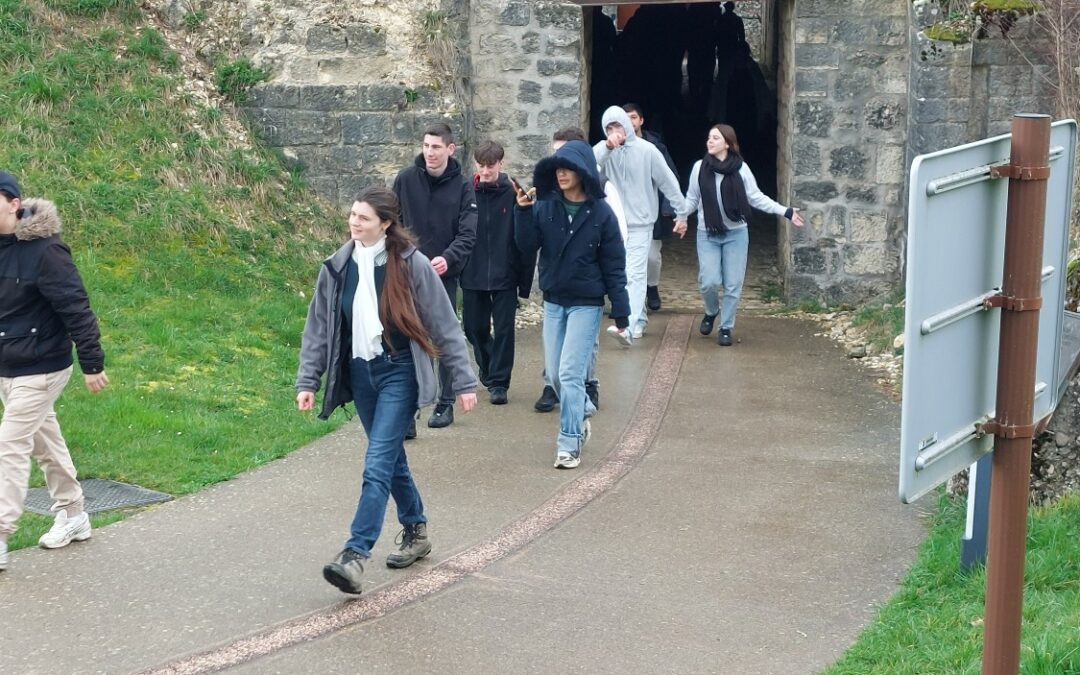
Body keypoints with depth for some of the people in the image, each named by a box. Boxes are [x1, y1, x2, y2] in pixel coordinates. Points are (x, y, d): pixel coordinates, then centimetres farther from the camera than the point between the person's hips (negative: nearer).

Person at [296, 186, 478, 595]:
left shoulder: (412, 265, -11)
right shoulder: (337, 267, 1)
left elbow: (444, 327, -6)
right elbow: (318, 327, 8)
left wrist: (463, 382, -6)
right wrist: (307, 381, 1)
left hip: (399, 374, -5)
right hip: (359, 373, 5)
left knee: (378, 465, -13)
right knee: (392, 459, 17)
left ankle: (355, 555, -16)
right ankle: (416, 531, 35)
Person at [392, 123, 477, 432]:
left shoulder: (462, 186, -4)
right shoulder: (405, 179, -2)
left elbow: (468, 233, -10)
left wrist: (449, 258, -27)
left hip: (444, 274, 0)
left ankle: (446, 403, 25)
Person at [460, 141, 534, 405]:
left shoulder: (514, 194, -7)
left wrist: (525, 280, -6)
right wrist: (457, 268, 0)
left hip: (505, 276, -2)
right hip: (472, 276, 2)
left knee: (503, 329, 1)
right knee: (474, 328, 13)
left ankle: (498, 381, 11)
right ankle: (488, 366, 37)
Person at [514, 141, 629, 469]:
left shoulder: (600, 212, -8)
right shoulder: (545, 207, -1)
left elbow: (613, 264, -6)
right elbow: (527, 247, -7)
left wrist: (620, 310, -7)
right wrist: (523, 212, -20)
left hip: (586, 304, -4)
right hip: (553, 302, 4)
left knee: (570, 374, -9)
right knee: (555, 373, 11)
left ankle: (569, 444, -1)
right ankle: (580, 415, 36)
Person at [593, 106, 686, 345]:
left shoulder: (647, 150, -6)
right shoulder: (606, 151, 2)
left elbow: (668, 182, -1)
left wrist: (681, 212, 1)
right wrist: (606, 146, -34)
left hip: (640, 223, -4)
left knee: (634, 274, -13)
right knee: (625, 275, 13)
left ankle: (628, 327, -24)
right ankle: (640, 319, 29)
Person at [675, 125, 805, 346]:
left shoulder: (741, 168, -6)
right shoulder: (700, 167, -4)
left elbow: (756, 197, -1)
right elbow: (692, 198, 8)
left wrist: (785, 212, -5)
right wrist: (681, 216, -2)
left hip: (736, 234, 0)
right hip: (707, 234, 0)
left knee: (733, 285, 2)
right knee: (709, 282, -7)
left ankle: (726, 328, 17)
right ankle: (711, 312, 25)